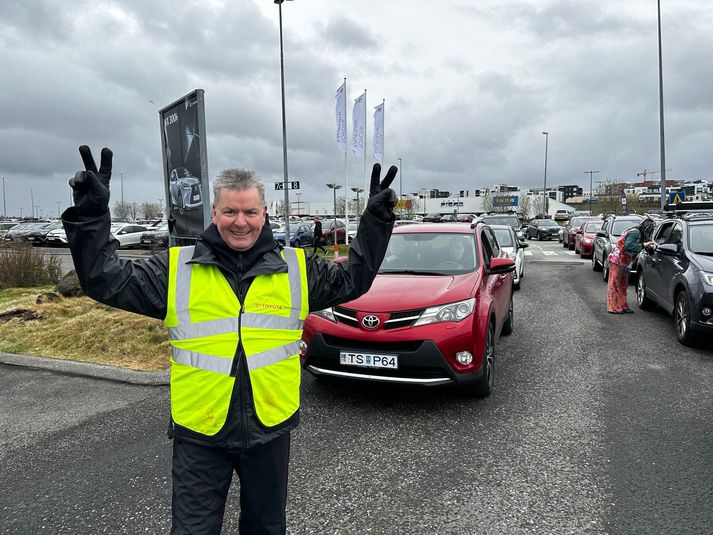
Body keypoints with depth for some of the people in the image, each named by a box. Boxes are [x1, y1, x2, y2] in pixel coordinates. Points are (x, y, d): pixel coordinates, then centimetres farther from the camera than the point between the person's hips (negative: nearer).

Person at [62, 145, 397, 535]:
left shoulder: (295, 268, 0)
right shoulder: (177, 268, -5)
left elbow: (353, 279, 6)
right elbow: (107, 281, -7)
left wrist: (375, 220, -1)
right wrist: (92, 215, -19)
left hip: (271, 428, 2)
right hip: (198, 433, -1)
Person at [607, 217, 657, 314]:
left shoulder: (639, 234, 13)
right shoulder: (635, 232, -17)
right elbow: (628, 246, -29)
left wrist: (649, 246, 0)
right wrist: (643, 245, -25)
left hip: (622, 262, 10)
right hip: (617, 260, -10)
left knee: (623, 284, 13)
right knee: (615, 284, -6)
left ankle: (623, 306, 19)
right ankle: (613, 307, -3)